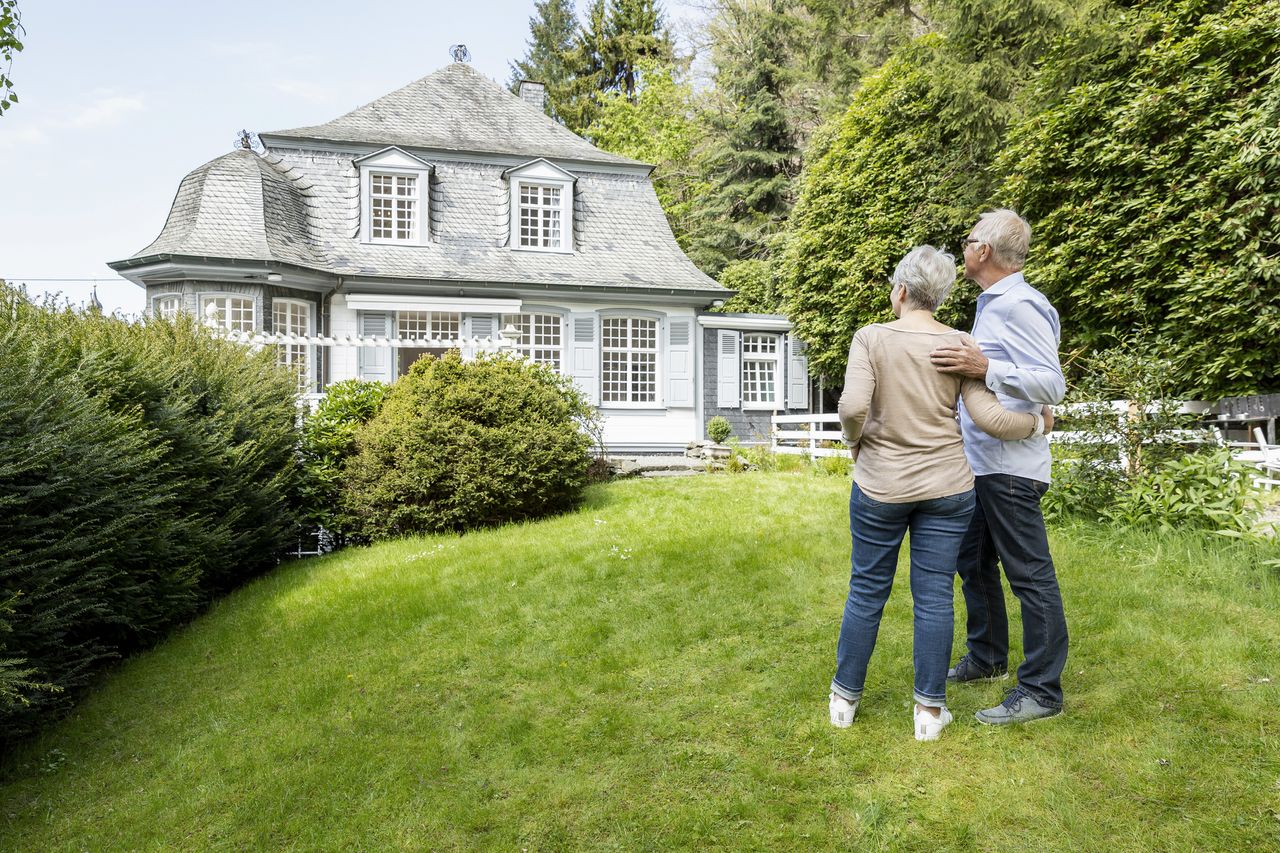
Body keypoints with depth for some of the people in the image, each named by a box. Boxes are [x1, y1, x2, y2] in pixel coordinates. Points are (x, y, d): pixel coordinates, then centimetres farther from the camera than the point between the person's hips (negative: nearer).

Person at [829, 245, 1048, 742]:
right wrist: (1037, 422, 11)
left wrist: (856, 441, -1)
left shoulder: (871, 337, -9)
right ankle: (929, 710, 18)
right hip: (946, 487, 2)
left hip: (880, 485, -1)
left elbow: (853, 406, -21)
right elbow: (989, 416, -8)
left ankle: (845, 697, 25)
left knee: (867, 591, 11)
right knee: (934, 597, 8)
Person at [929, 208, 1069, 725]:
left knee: (1030, 575, -2)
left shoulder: (1020, 306, -15)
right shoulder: (991, 304, 15)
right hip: (981, 464, 11)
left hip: (1010, 467, -11)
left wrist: (984, 368, -34)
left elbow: (1053, 385, -24)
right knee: (973, 562, 19)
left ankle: (1041, 691, 8)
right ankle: (987, 658, 35)